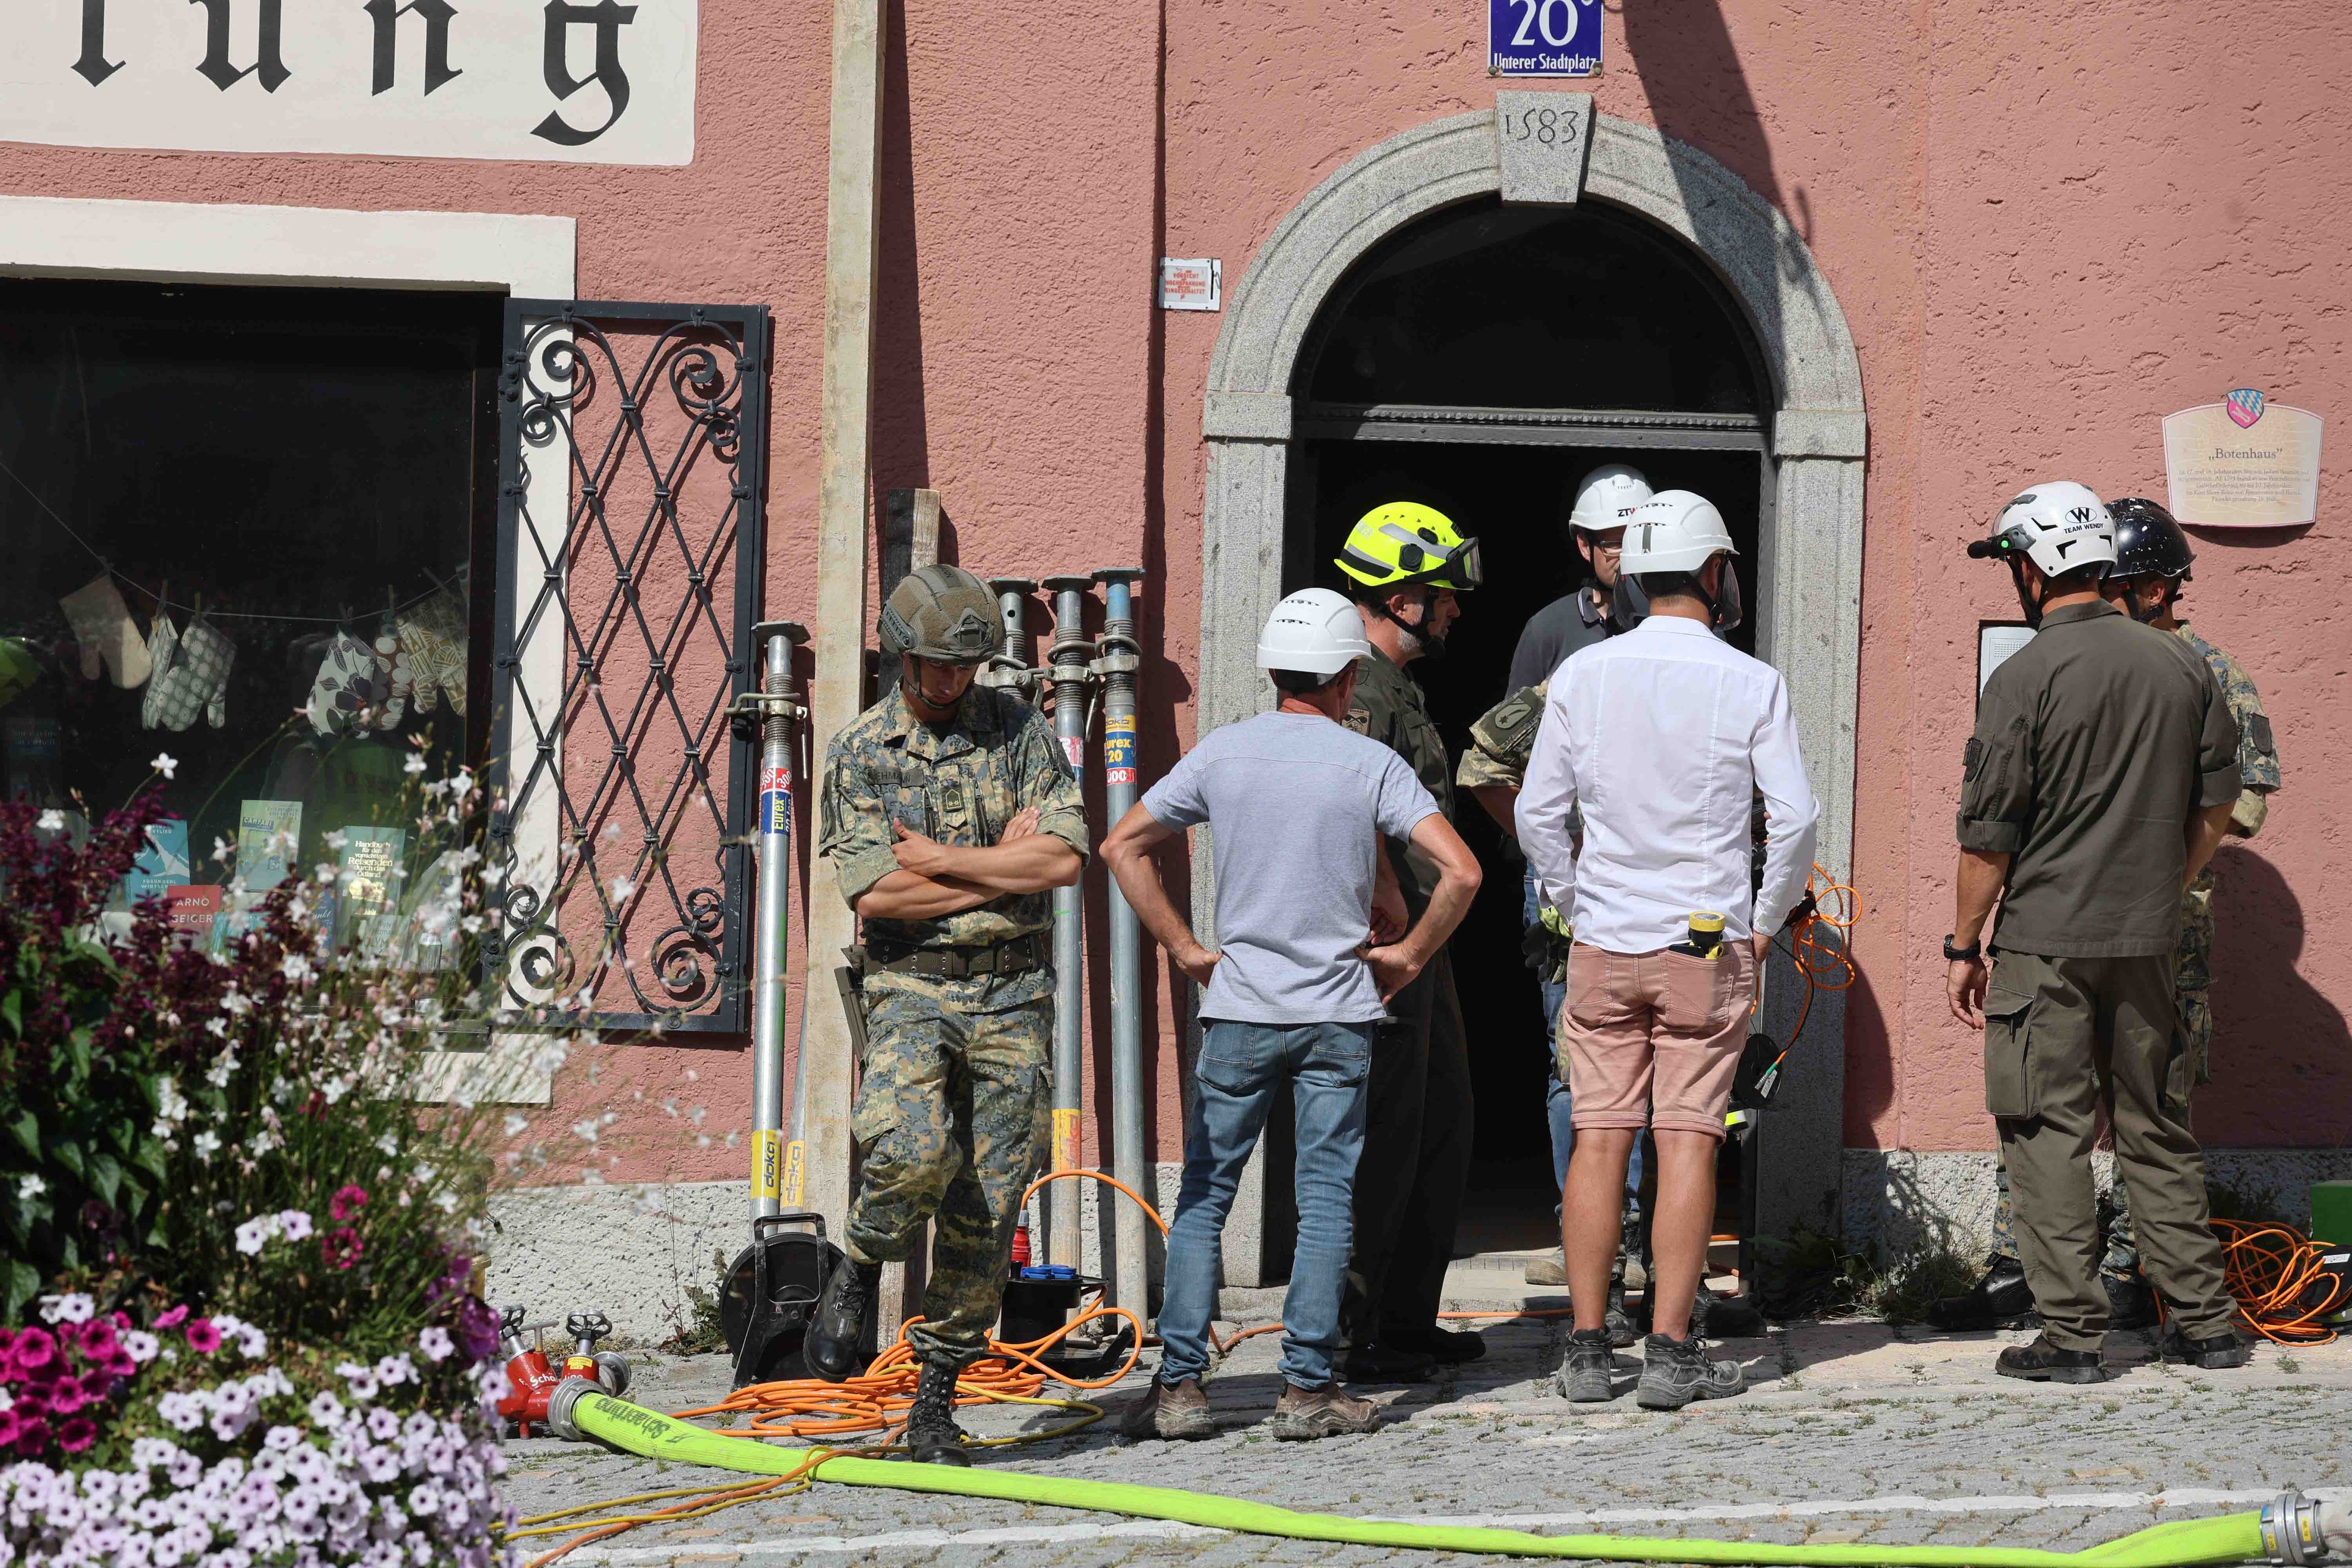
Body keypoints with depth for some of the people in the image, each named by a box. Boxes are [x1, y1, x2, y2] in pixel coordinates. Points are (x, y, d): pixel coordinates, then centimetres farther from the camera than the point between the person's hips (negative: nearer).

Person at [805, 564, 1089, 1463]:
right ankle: (858, 1273, 4)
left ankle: (937, 1400, 11)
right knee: (912, 1150, -28)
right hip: (912, 984, -2)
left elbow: (1065, 857, -5)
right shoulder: (860, 753, 3)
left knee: (988, 1204, 1)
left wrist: (943, 860, -7)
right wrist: (1004, 865, -5)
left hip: (1014, 992, 2)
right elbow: (875, 890, -9)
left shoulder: (1018, 730, 6)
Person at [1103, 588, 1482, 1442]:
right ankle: (1308, 1388, 1)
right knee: (1325, 1202, 3)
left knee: (1202, 1198, 6)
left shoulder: (1222, 753, 2)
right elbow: (1460, 871, -12)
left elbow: (1122, 846, 4)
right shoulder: (1371, 764, -4)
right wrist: (1409, 954, 1)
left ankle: (1179, 1386, 1)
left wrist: (1185, 949, 8)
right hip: (1338, 1014, -1)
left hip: (1240, 1011, 1)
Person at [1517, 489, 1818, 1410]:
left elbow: (1539, 813, 3)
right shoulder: (1750, 685, -5)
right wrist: (1764, 923, 7)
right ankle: (1671, 1353, -2)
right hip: (1707, 948, -2)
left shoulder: (1582, 675, 0)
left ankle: (1587, 1351, 4)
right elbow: (1794, 819, -6)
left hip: (1603, 948, 2)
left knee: (1600, 1140, 5)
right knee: (1687, 1141, 0)